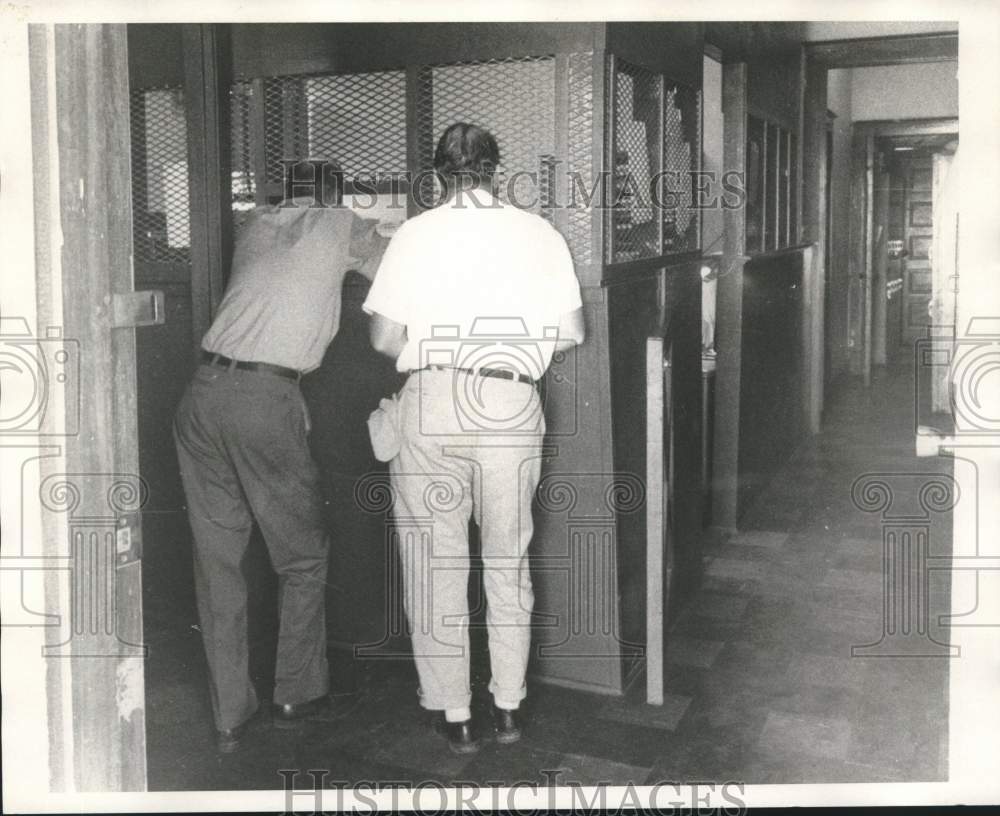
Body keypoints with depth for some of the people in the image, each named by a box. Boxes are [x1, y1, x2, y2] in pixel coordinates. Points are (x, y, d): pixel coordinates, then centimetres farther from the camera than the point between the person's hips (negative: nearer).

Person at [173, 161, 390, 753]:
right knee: (303, 555, 13)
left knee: (217, 558, 10)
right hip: (267, 398, -5)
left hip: (203, 390, 5)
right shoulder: (341, 226, 8)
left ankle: (230, 716, 18)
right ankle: (298, 695, 23)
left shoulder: (256, 224, 20)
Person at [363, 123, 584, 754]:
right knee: (508, 560, 16)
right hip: (513, 406, 2)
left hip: (433, 401, -2)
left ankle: (456, 716, 16)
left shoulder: (416, 234, 0)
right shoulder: (539, 234, 6)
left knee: (438, 562, 9)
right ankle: (510, 707, 24)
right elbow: (571, 331, 7)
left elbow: (384, 338, -1)